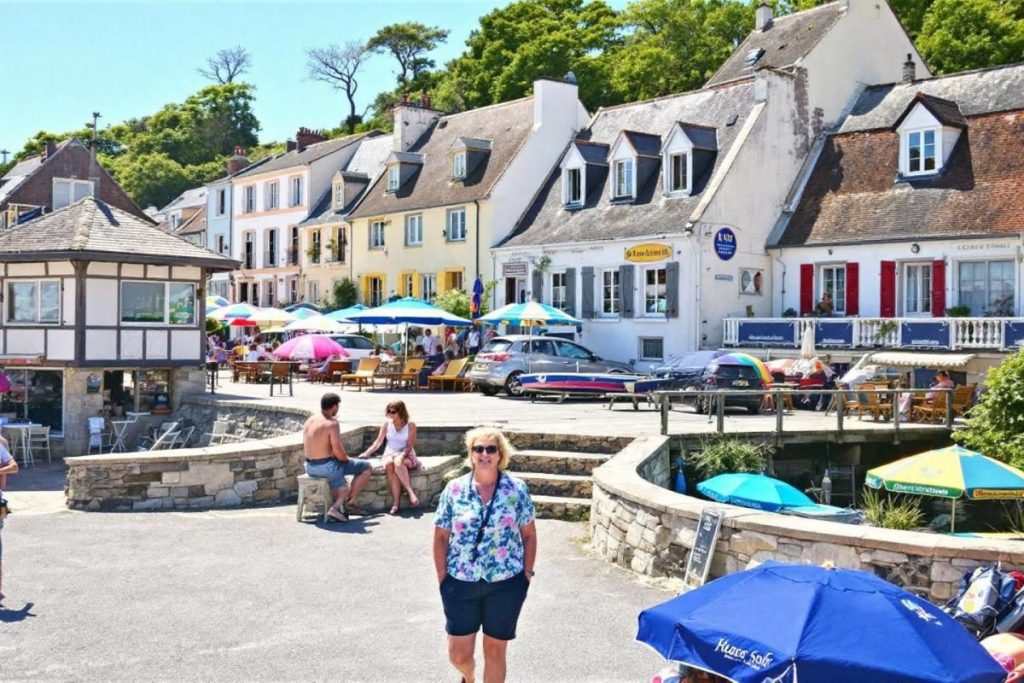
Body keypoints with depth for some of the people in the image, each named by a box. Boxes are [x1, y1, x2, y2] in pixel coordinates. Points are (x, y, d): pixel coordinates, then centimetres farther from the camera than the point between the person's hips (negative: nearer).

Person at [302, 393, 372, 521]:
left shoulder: (310, 420, 6)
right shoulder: (332, 424, -19)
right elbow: (339, 453, -22)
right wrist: (347, 459, 2)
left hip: (310, 467, 9)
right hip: (327, 466, -9)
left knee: (342, 486, 35)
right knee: (366, 467, 7)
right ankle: (350, 503, 9)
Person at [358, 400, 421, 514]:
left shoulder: (410, 426, 1)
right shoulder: (387, 424, 8)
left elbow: (409, 446, -6)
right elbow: (378, 442, 6)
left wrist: (402, 455, -25)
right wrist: (366, 454, -8)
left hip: (406, 456, -2)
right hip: (389, 454, 2)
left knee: (398, 462, -40)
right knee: (389, 464, -36)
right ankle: (396, 502, -42)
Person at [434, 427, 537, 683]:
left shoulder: (517, 489, -4)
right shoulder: (454, 489, -3)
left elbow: (529, 534, 4)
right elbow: (441, 537, 2)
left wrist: (527, 573, 0)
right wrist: (442, 577, -1)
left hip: (505, 584, -1)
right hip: (461, 583, 1)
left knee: (495, 651, 8)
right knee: (458, 654, 7)